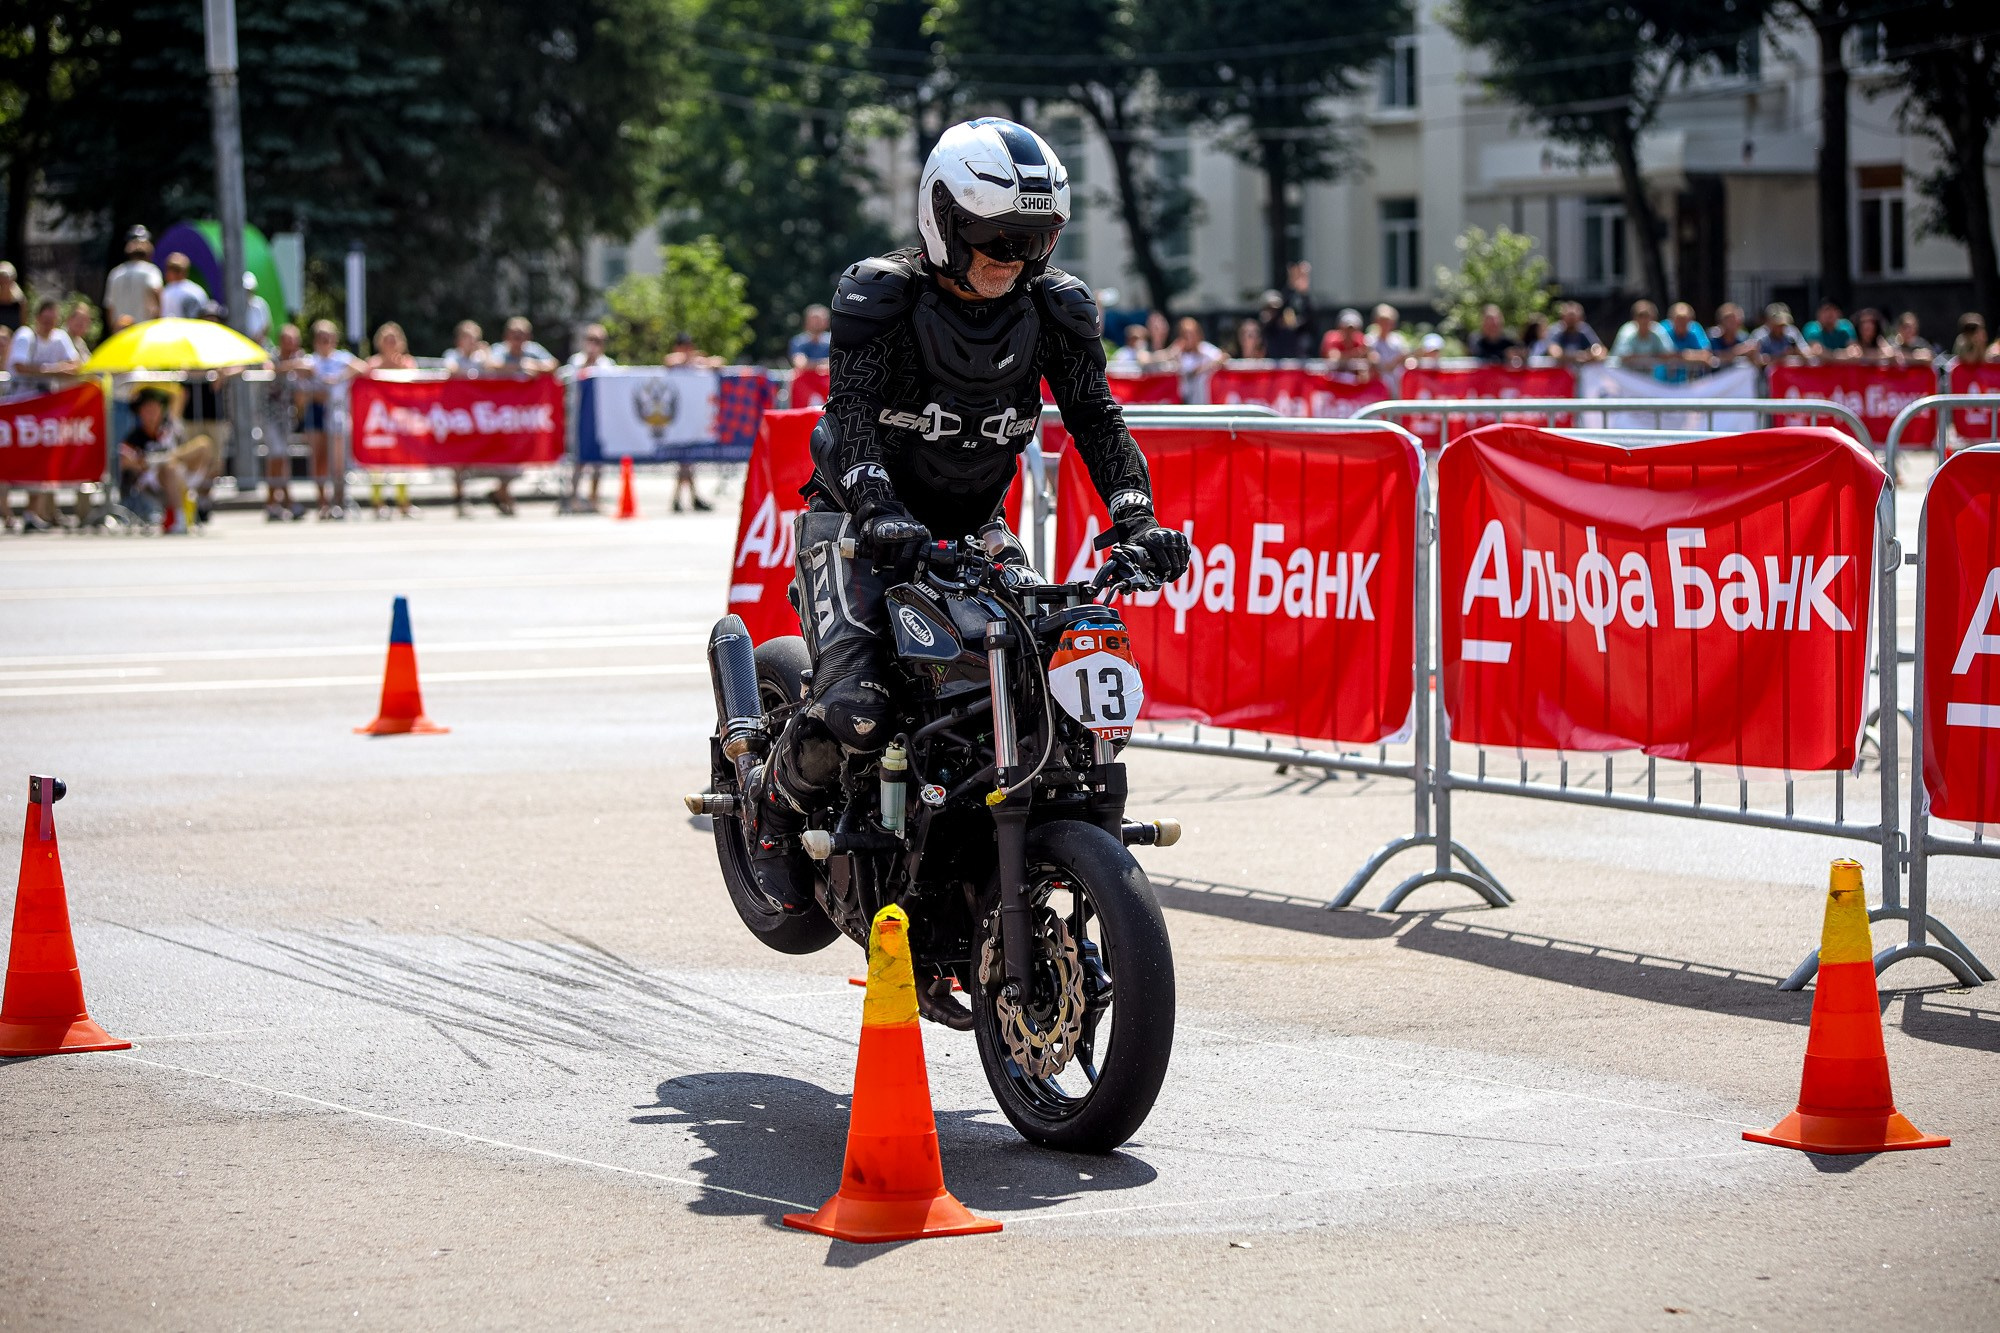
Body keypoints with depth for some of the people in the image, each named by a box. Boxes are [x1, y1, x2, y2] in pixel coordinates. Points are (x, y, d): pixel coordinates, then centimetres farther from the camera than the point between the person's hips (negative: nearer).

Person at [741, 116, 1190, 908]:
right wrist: (879, 511, -46)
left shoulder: (1056, 309, -4)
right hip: (860, 518, -5)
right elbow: (851, 415, -27)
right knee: (853, 712, -26)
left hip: (973, 526, 5)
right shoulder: (876, 295, -17)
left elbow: (1097, 419, -9)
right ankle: (776, 797, 8)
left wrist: (1135, 517, -27)